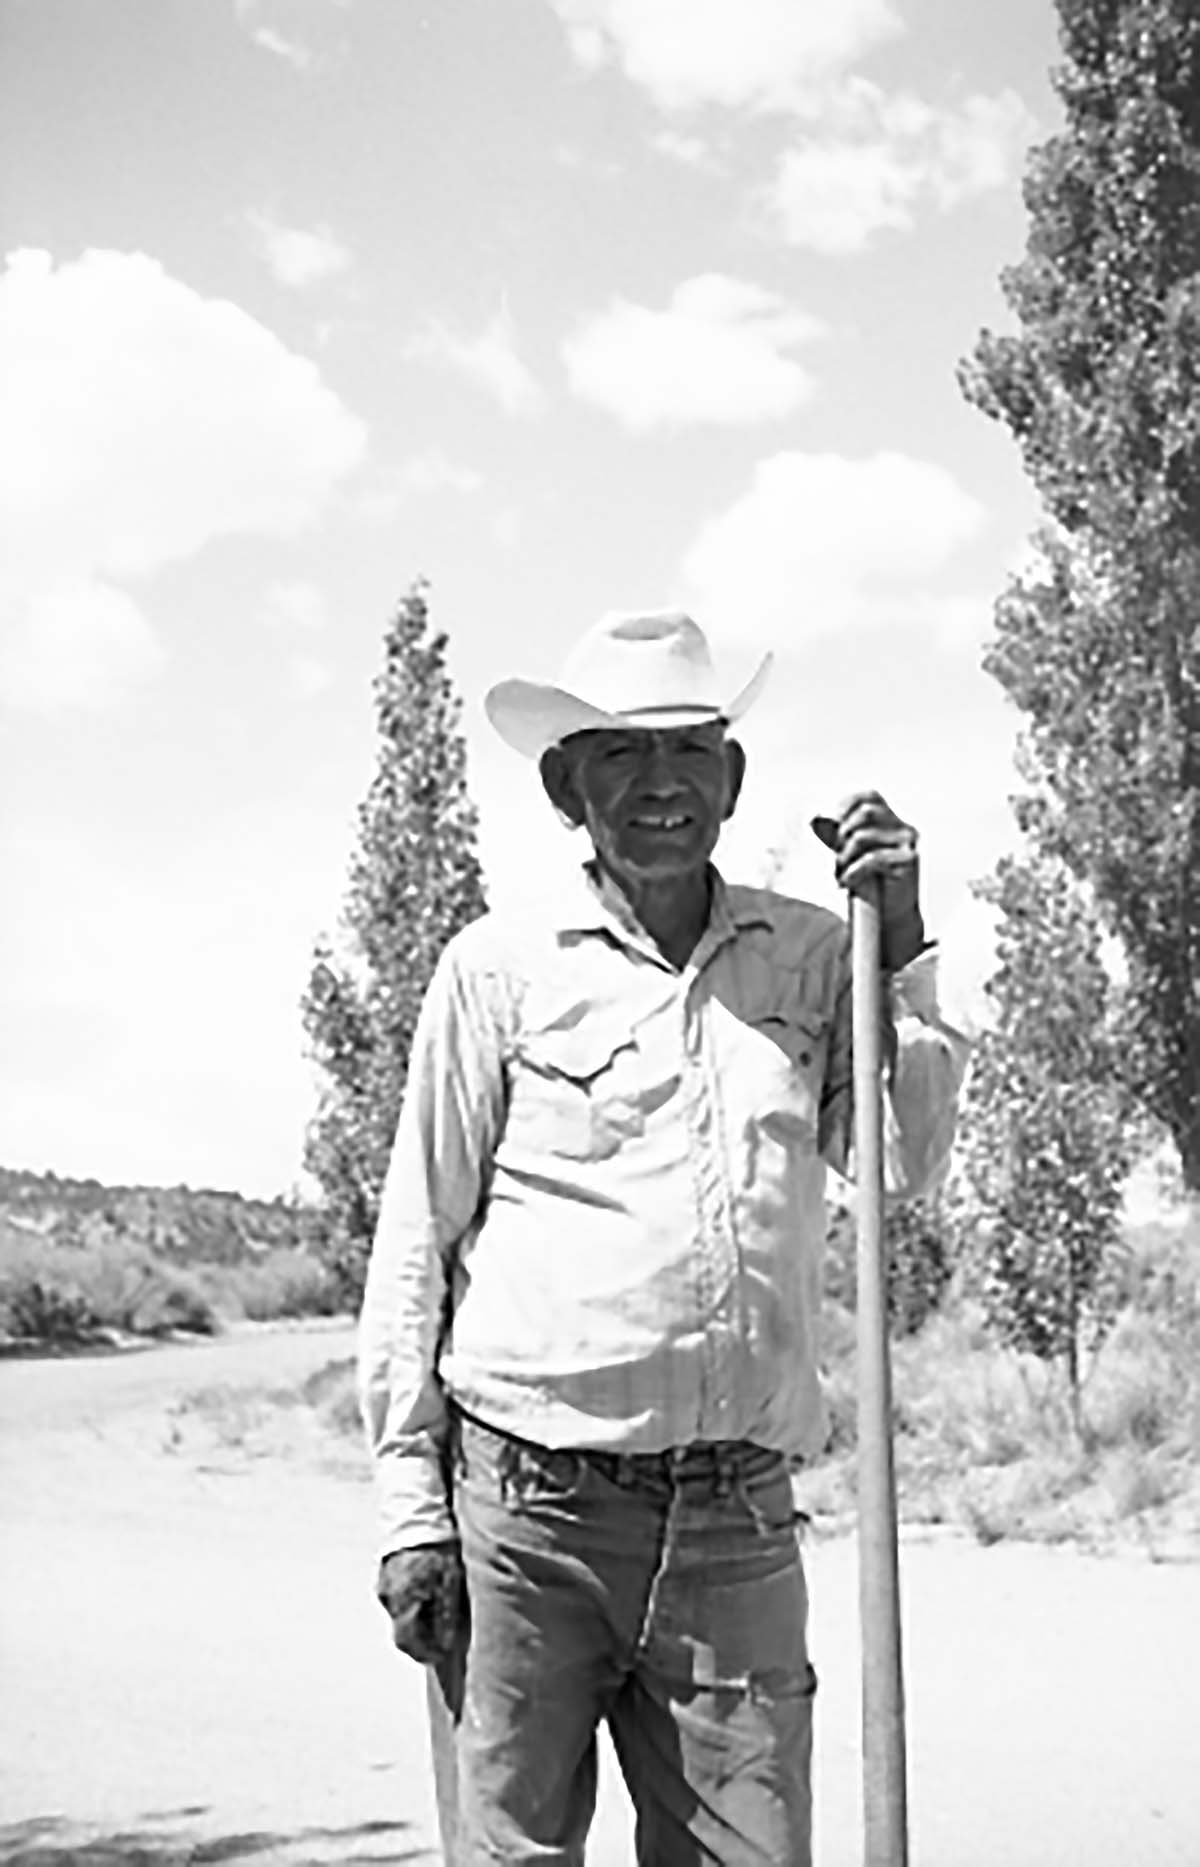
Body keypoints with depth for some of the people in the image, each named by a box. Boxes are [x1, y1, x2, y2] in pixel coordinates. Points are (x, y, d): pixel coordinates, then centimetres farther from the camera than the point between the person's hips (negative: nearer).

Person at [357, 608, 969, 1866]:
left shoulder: (811, 954, 11)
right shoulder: (500, 968, 2)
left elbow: (907, 1166, 8)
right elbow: (415, 1243, 3)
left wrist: (902, 951, 2)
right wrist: (410, 1499, 0)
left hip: (739, 1524, 3)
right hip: (529, 1510, -2)